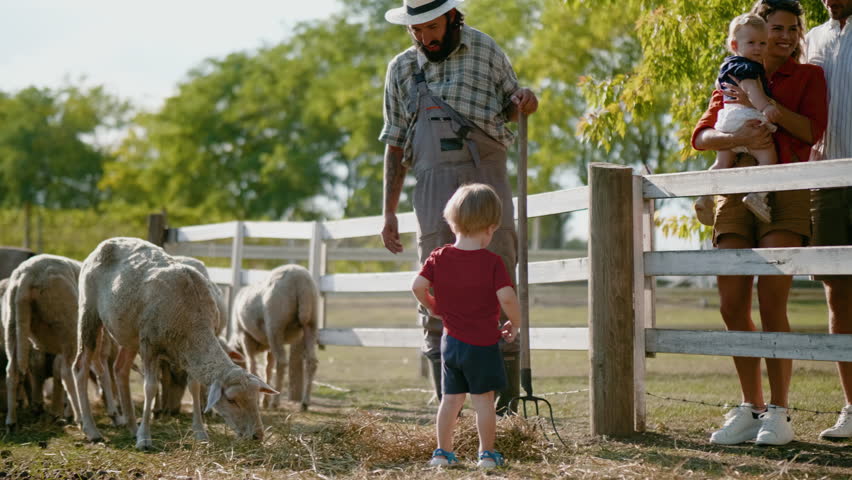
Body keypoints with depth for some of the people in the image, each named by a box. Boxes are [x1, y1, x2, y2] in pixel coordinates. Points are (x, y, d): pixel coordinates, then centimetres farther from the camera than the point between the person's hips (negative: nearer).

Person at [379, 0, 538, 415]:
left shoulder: (484, 49, 8)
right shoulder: (401, 69, 12)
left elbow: (509, 105, 19)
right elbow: (395, 144, 15)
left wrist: (523, 103, -7)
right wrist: (389, 213, 11)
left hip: (487, 174, -1)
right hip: (434, 180, 1)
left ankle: (508, 396, 2)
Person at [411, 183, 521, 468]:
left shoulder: (439, 257, -1)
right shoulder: (491, 262, -13)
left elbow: (418, 286, -6)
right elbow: (507, 297, -20)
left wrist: (432, 308, 11)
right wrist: (515, 325, -3)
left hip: (451, 342, 4)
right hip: (483, 344, -4)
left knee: (451, 398, 13)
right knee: (484, 400, 5)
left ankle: (443, 451, 17)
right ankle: (487, 453, 11)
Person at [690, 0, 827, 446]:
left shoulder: (808, 76, 11)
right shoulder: (732, 80, 18)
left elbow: (813, 129, -6)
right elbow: (701, 135, 6)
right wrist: (738, 137, -14)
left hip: (786, 194, -3)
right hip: (736, 193, 4)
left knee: (771, 302, -13)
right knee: (732, 306, -3)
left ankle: (778, 412, -6)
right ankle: (751, 408, 8)